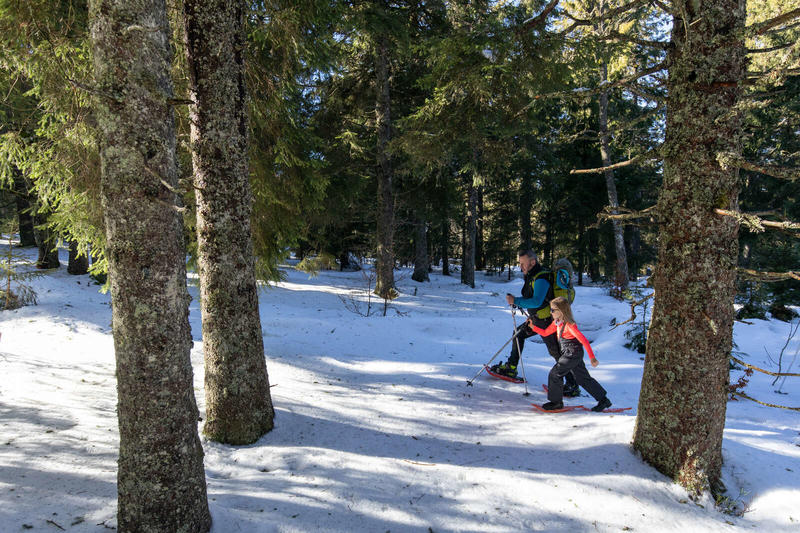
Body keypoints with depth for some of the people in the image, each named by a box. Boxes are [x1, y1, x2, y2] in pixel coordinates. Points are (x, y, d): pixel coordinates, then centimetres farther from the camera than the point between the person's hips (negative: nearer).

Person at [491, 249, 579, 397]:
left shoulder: (541, 279, -23)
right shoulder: (531, 276, 9)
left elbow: (537, 302, -32)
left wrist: (516, 301, -27)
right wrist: (517, 302, 5)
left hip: (547, 321, -10)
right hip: (536, 318, 10)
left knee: (556, 352, -6)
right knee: (519, 333, 21)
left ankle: (573, 386, 2)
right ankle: (511, 368, 32)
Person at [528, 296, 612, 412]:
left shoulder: (569, 325, -22)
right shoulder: (557, 322, 5)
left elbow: (584, 341, -21)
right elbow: (545, 333, 15)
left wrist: (592, 358, -20)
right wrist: (533, 327, 1)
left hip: (573, 355, -9)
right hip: (573, 356, 9)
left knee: (554, 375, -3)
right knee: (583, 379, 15)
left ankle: (556, 402, 10)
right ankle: (603, 400, 23)